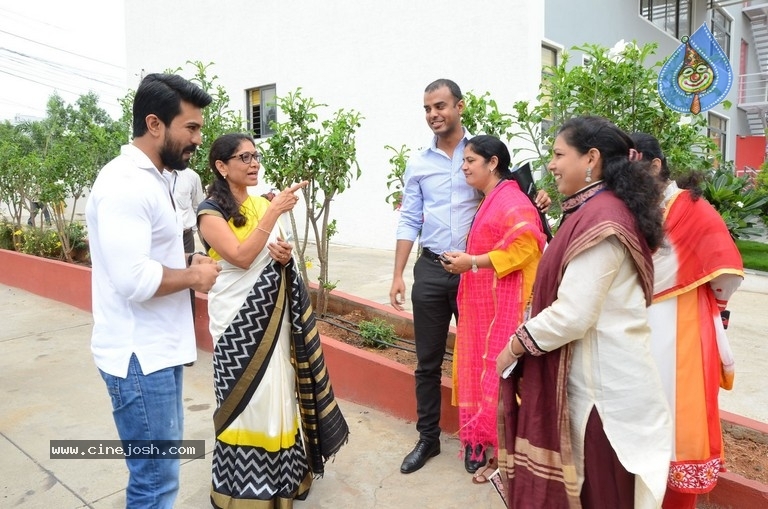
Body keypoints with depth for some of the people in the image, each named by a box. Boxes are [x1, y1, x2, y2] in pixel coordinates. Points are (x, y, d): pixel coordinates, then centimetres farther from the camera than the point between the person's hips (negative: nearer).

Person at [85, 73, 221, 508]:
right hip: (140, 357, -10)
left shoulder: (151, 178, 12)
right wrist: (193, 276, -13)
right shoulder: (126, 183, -20)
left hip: (159, 350, 10)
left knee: (162, 464, 22)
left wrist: (187, 262, 3)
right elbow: (133, 279, -29)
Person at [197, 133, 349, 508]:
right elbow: (240, 257, -23)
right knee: (247, 395, 1)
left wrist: (285, 256, -6)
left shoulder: (263, 203, 9)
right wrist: (274, 212, -25)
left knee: (279, 389, 11)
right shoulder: (210, 211, -10)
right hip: (238, 318, -6)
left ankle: (280, 472, 29)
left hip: (273, 312, 6)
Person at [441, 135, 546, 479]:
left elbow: (524, 245, -27)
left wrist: (472, 263, -22)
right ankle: (479, 439, 25)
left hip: (502, 305, -9)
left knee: (498, 371, -2)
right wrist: (466, 260, 8)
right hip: (481, 302, 9)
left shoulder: (511, 201, -14)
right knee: (479, 367, 13)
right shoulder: (488, 202, 16)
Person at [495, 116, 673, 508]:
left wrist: (512, 348, -12)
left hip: (600, 380, -10)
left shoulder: (599, 219, -21)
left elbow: (572, 315, -25)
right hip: (596, 372, 10)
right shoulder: (605, 209, 11)